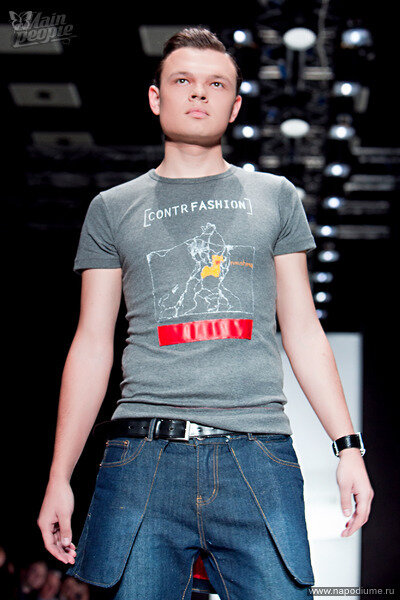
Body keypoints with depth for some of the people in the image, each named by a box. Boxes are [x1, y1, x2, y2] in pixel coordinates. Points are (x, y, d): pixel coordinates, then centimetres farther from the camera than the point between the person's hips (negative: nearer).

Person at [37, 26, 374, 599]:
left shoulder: (275, 196, 15)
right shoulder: (112, 208, 14)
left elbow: (303, 331, 15)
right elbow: (92, 345, 12)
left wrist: (348, 444, 6)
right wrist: (59, 477, 7)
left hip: (257, 455, 0)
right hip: (143, 456, 0)